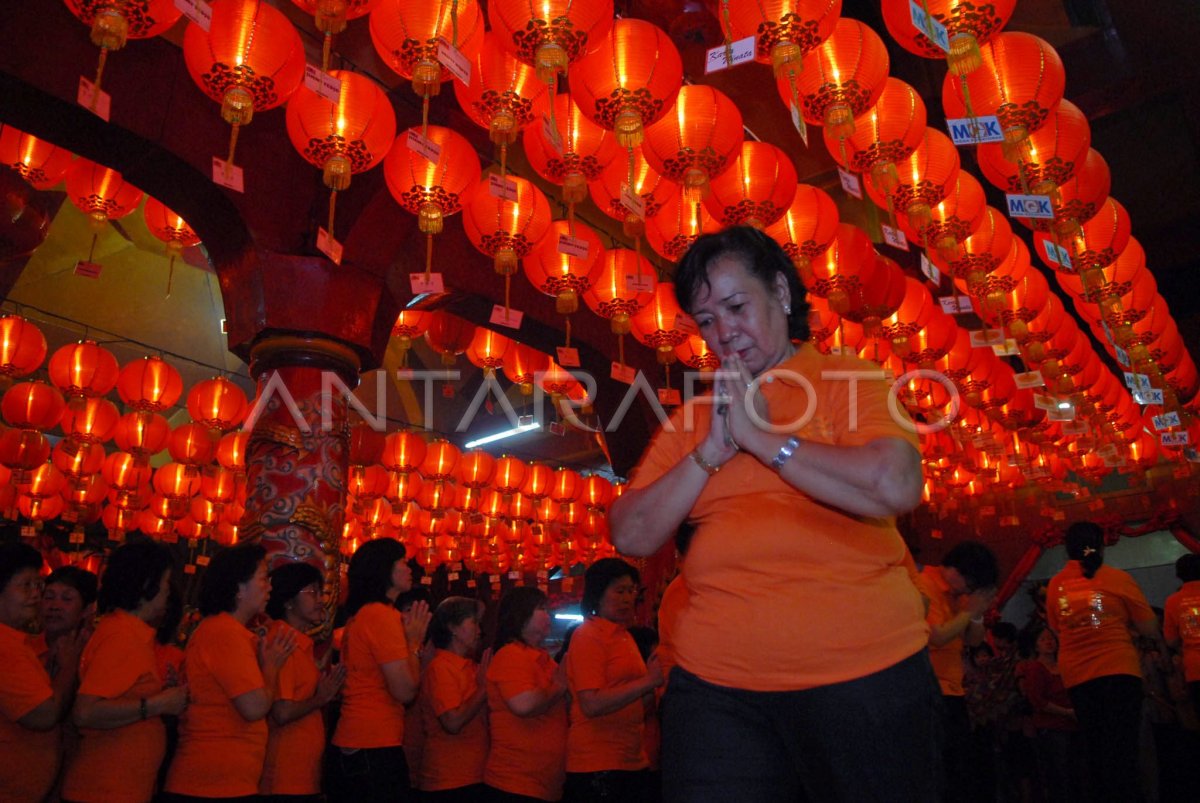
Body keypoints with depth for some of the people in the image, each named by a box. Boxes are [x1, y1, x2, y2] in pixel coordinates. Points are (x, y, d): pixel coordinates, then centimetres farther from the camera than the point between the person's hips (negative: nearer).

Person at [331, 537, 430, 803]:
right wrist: (414, 641, -7)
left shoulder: (360, 615, 13)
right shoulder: (383, 615, -16)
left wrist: (408, 638, 12)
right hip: (374, 748, -10)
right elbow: (405, 691, -19)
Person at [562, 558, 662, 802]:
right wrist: (648, 681, -21)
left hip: (634, 761, 7)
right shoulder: (588, 636, -10)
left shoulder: (625, 635, 11)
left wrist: (656, 686, 0)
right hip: (598, 765, -7)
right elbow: (591, 705, -20)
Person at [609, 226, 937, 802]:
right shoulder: (691, 419, 10)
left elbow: (896, 488, -19)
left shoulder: (848, 379, -1)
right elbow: (631, 536, 3)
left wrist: (763, 436, -12)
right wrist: (710, 451, -8)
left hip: (864, 674, -2)